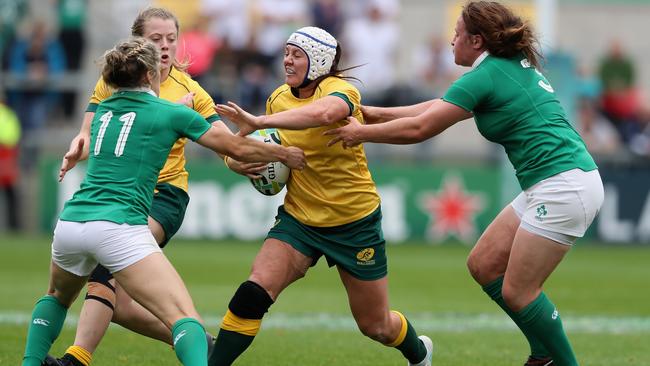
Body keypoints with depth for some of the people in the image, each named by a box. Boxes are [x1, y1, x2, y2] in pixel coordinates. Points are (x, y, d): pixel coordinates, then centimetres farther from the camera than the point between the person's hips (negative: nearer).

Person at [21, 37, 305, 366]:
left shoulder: (103, 111, 20)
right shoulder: (170, 113, 6)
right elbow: (237, 148, 12)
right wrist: (285, 154, 28)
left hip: (69, 223, 6)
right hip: (119, 228, -6)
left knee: (57, 297, 36)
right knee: (185, 319, -13)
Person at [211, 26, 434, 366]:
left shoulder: (340, 90, -19)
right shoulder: (278, 98, -2)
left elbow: (323, 113, -45)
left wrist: (258, 122, -51)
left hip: (355, 221, -4)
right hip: (299, 219, 4)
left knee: (375, 325, 11)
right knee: (253, 293, -22)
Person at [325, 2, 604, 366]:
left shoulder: (485, 76, -12)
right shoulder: (515, 66, 16)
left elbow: (419, 128, -8)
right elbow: (439, 107, 24)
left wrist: (361, 132, 6)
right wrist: (376, 114, 25)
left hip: (564, 187, -10)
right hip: (547, 188, 10)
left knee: (517, 292, -4)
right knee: (484, 265, 13)